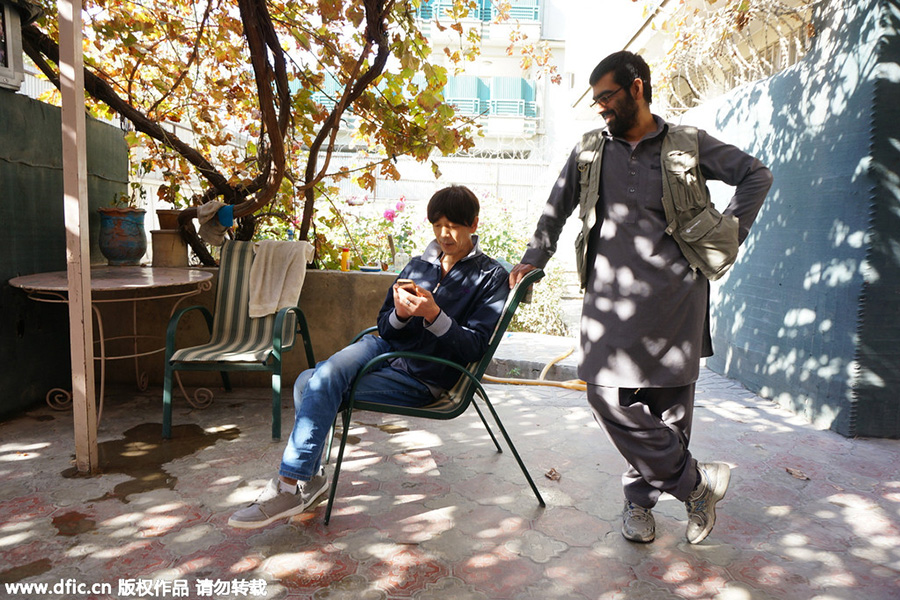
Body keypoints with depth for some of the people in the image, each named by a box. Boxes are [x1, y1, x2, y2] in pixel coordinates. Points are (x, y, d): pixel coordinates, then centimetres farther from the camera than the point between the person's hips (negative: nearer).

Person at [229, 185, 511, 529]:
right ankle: (310, 475, -1)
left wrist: (433, 314, -25)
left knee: (322, 388, -22)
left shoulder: (490, 277, -2)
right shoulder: (420, 264, 14)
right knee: (309, 381, -18)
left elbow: (473, 348, -10)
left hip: (422, 379, -6)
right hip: (386, 347, 6)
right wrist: (399, 315, -12)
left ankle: (290, 488, -9)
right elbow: (385, 325, 12)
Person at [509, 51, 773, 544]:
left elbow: (757, 176, 16)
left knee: (668, 401, 1)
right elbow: (557, 207, 23)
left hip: (675, 294, -1)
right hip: (611, 295, 1)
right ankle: (694, 482, 5)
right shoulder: (590, 150, 15)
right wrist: (533, 258, 17)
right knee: (608, 395, -10)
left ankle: (641, 496, 20)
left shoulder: (689, 144, 9)